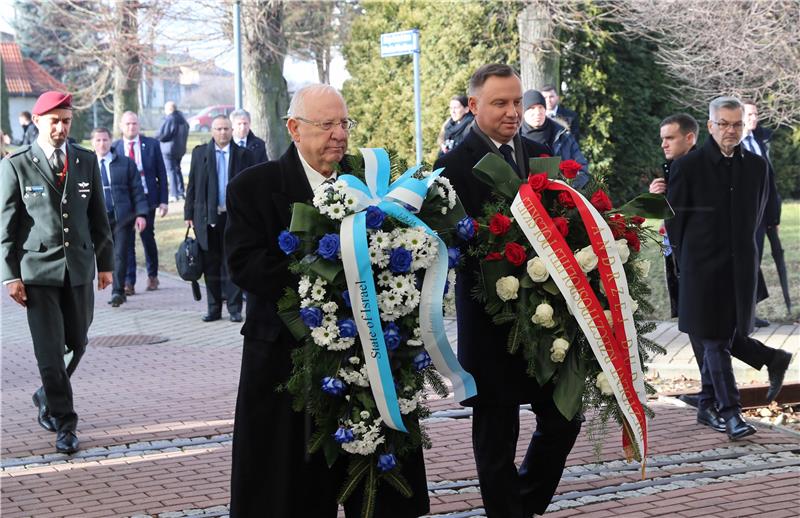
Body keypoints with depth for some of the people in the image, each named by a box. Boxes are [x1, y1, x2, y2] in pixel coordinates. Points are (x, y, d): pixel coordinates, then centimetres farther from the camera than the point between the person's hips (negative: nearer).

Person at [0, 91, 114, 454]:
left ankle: (48, 397, 37)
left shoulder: (86, 161, 6)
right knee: (50, 351, -4)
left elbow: (98, 216, 12)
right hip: (38, 270, -4)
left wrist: (106, 262, 10)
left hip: (79, 268, 4)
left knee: (76, 344, 12)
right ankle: (64, 424, 6)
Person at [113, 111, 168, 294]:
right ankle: (129, 282, 0)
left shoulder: (151, 144, 2)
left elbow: (161, 173, 3)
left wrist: (163, 200, -2)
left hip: (147, 198, 0)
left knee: (148, 237, 8)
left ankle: (152, 275, 28)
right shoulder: (114, 148, 1)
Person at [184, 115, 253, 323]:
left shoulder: (243, 154, 3)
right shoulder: (200, 153, 7)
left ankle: (234, 309, 6)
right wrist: (189, 214, 1)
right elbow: (192, 185, 7)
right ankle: (214, 309, 14)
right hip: (207, 217, 2)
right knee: (211, 266, 7)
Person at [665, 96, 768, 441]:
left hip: (741, 268, 4)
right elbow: (673, 218, -1)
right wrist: (686, 259, 3)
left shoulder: (756, 166, 5)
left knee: (719, 340, 11)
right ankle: (730, 412, -6)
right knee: (714, 342, -6)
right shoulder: (688, 166, -7)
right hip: (703, 270, -4)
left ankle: (707, 406, 23)